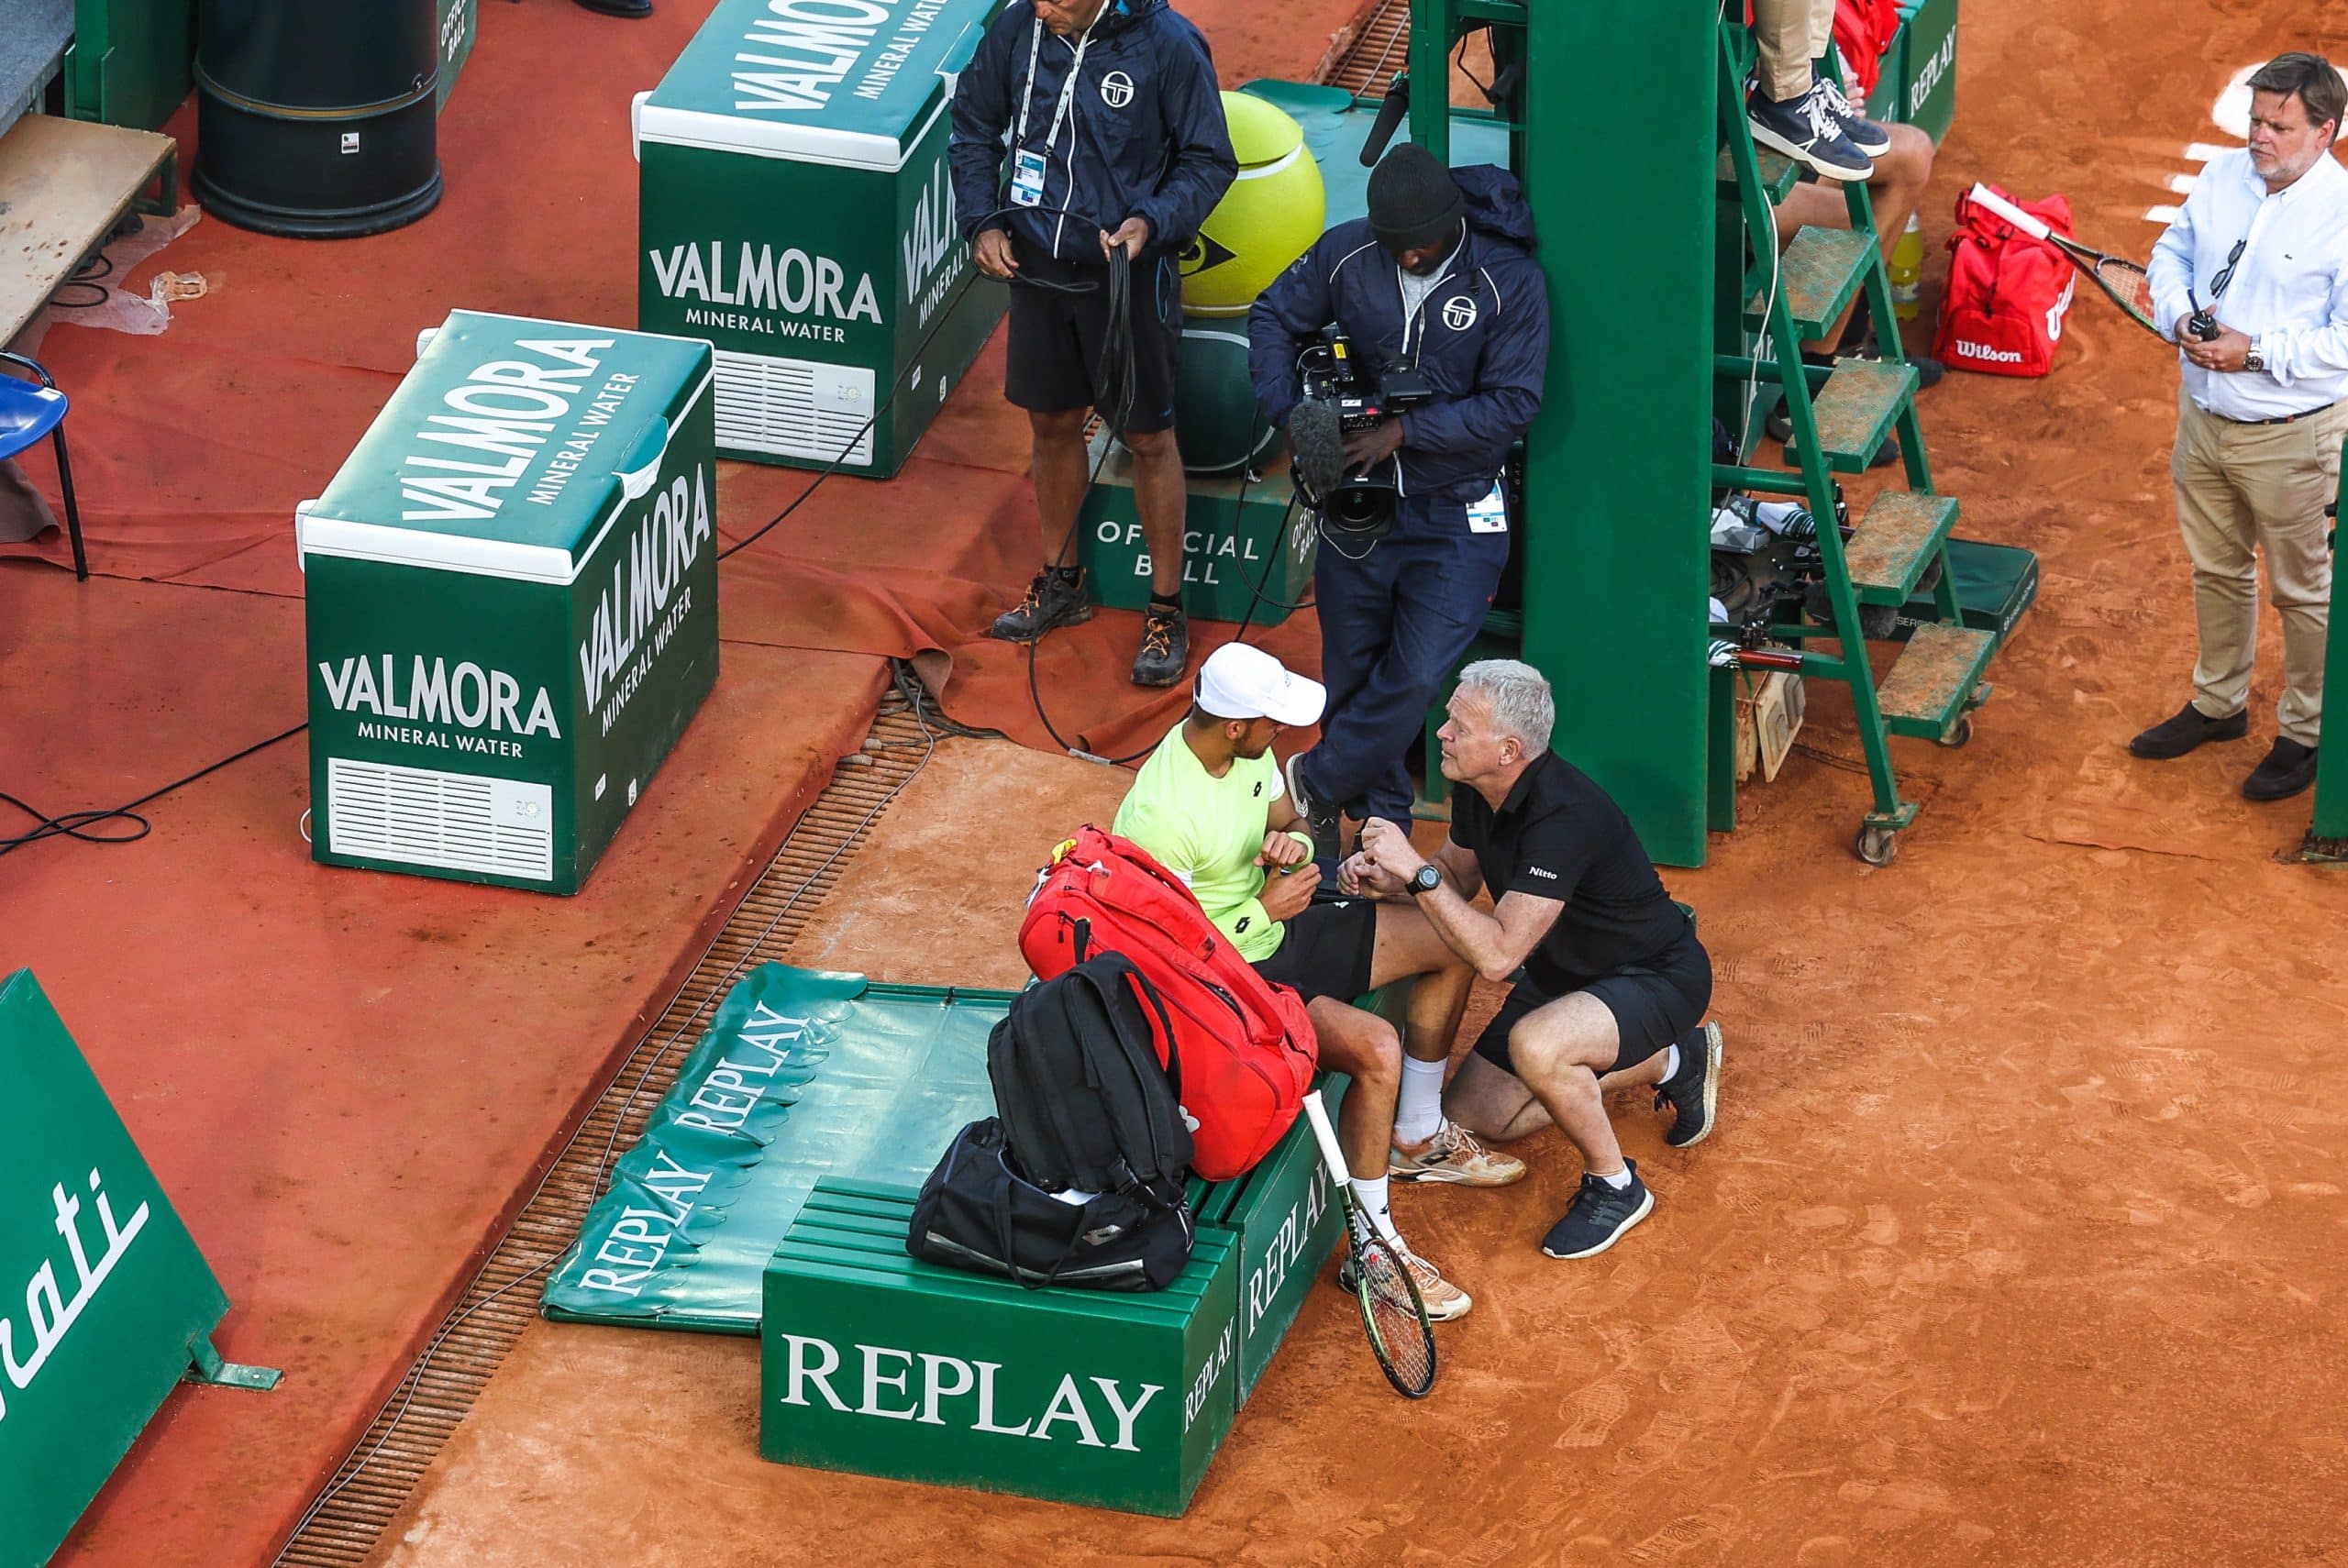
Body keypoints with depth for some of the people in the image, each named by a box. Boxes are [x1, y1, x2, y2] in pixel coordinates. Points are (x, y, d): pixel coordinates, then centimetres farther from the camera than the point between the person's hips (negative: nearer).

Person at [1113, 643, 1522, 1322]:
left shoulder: (1245, 749, -6)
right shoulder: (1161, 817, -31)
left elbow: (1289, 821, 13)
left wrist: (1293, 844, -12)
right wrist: (1263, 909, -21)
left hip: (1278, 931, 10)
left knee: (1449, 945, 11)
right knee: (1376, 1048, -29)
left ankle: (1417, 1139, 29)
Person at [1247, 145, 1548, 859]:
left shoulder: (1510, 281, -15)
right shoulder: (1346, 254, -7)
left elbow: (1513, 403, -15)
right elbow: (1274, 318, 8)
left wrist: (1406, 432, -21)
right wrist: (1290, 412, -9)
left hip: (1455, 515, -3)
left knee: (1419, 673, -11)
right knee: (1353, 672, 11)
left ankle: (1319, 782, 12)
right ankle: (1375, 816, 29)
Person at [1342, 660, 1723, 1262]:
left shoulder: (1563, 817, -34)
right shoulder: (1477, 789, -8)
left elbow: (1498, 955, -37)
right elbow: (1459, 878, 11)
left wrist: (1418, 872, -38)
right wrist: (1388, 880, -9)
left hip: (1658, 977, -10)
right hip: (1567, 973, 10)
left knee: (1535, 1046, -38)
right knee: (1472, 1116, 10)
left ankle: (1615, 1186, -10)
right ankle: (1667, 1063, 25)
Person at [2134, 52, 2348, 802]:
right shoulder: (2222, 176, -2)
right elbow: (2171, 254, 11)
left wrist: (2258, 352, -27)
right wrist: (2179, 317, -9)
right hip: (2203, 415, 7)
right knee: (2217, 569, 23)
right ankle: (2219, 704, 42)